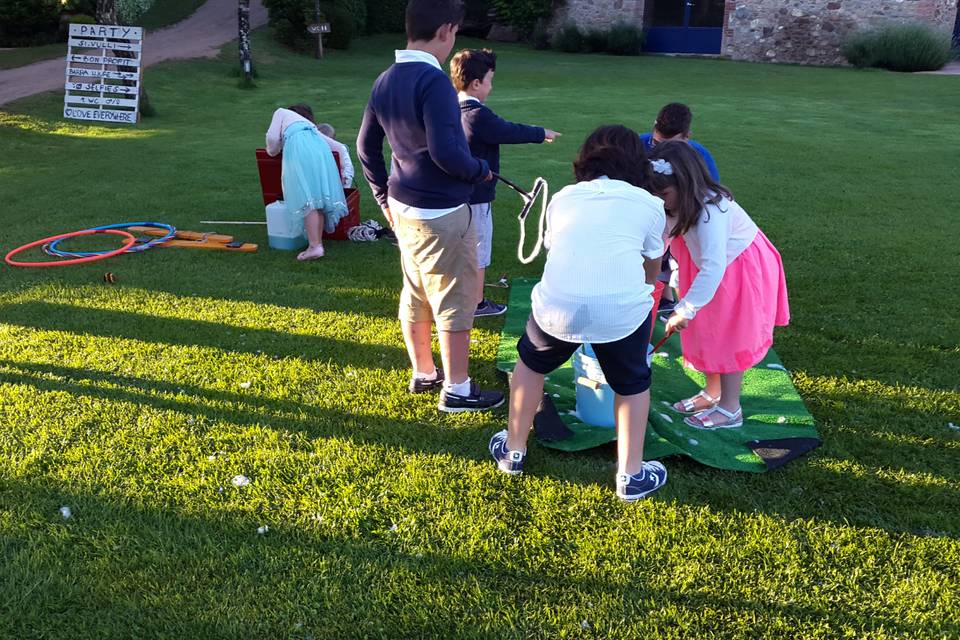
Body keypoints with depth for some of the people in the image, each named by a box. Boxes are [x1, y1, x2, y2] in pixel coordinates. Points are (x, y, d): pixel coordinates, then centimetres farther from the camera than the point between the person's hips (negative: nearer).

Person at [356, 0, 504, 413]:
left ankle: (423, 374, 32)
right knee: (455, 301, 4)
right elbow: (446, 152, -28)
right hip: (441, 213, -9)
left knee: (415, 295, 18)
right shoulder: (434, 82, -22)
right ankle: (456, 391, 14)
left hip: (404, 207, 9)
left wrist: (384, 198, 20)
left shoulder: (385, 81, 6)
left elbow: (366, 147, 13)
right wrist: (481, 170, -9)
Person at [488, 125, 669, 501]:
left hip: (557, 304, 2)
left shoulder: (563, 198, 19)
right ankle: (631, 476, 33)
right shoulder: (648, 204, 14)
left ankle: (513, 451, 42)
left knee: (531, 364, 30)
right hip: (623, 309, -1)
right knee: (631, 384, 25)